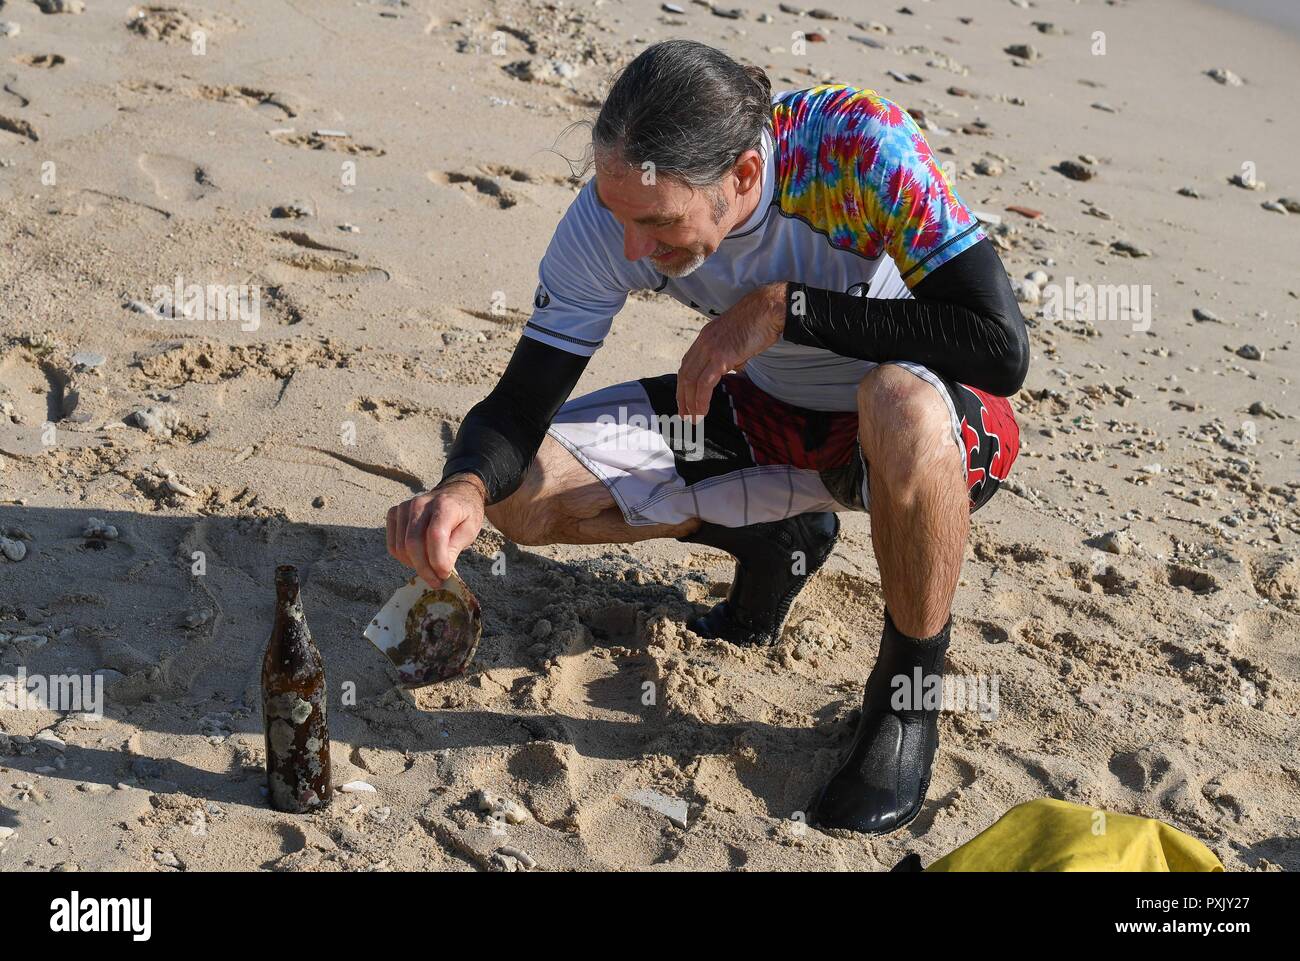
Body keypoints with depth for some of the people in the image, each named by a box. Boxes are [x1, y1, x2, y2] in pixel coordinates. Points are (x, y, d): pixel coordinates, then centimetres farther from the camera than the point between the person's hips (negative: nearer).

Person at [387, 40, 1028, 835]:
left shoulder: (860, 144, -32)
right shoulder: (613, 212, -20)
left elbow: (1002, 349, -36)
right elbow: (522, 404, -16)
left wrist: (787, 306, -37)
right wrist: (467, 486, -39)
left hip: (928, 425, -4)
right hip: (769, 410, 5)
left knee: (904, 408, -42)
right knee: (521, 489, -11)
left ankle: (910, 693, -14)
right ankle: (777, 537, 10)